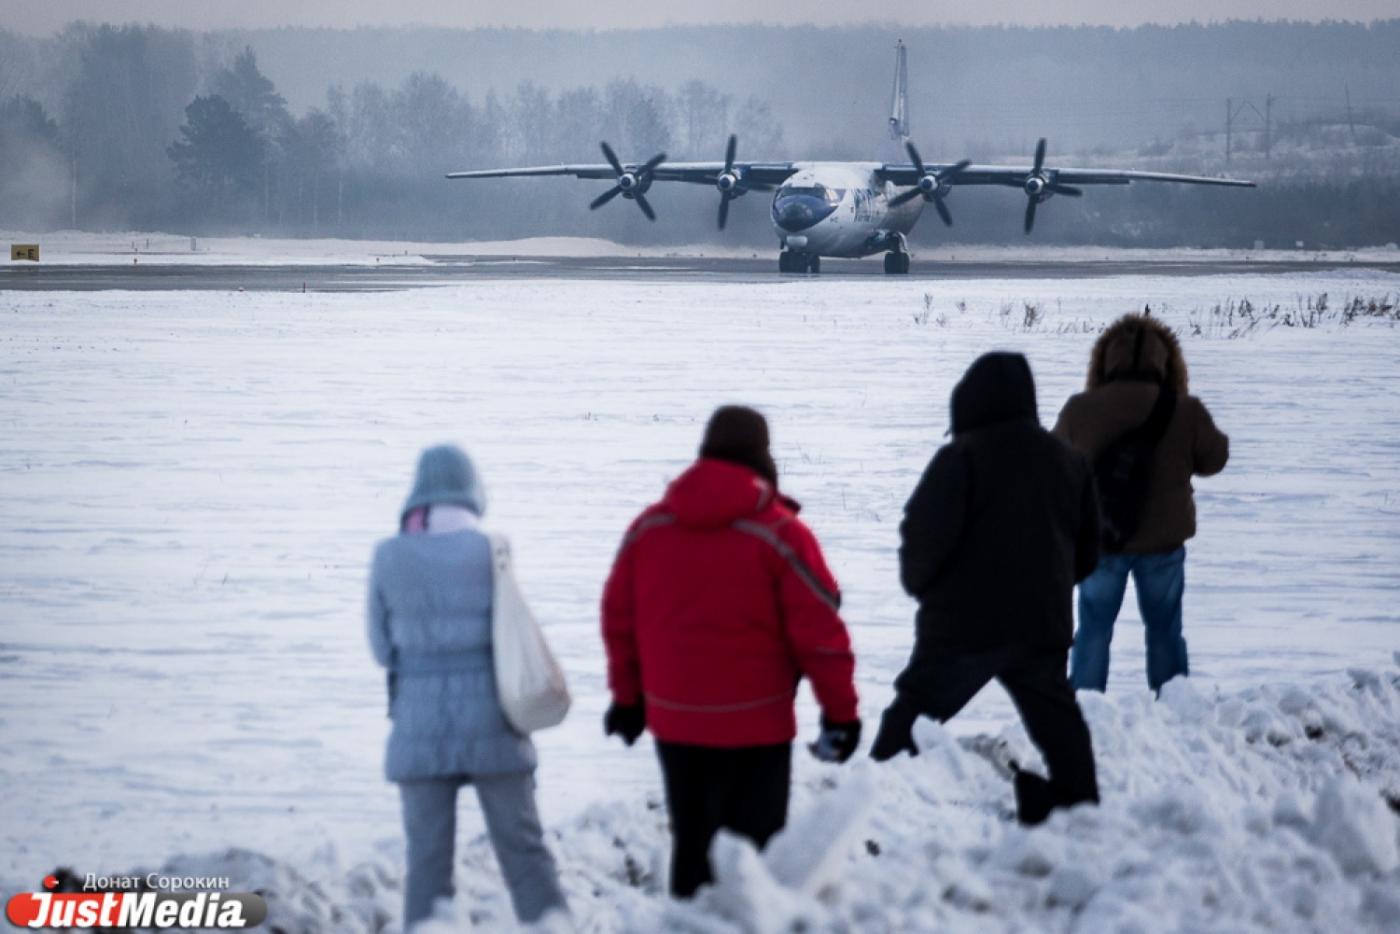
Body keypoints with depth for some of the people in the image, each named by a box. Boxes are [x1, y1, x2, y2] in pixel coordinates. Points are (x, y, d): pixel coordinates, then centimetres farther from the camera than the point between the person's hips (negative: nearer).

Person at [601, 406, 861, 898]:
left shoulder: (648, 528, 2)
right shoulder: (780, 534, -12)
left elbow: (619, 619, 9)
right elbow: (819, 631, -11)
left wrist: (627, 696, 20)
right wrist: (841, 710, -1)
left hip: (674, 722, 4)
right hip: (756, 725, -4)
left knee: (691, 845, 15)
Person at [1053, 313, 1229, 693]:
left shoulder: (1079, 409, -13)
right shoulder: (1185, 411, -15)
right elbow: (1214, 459, 1)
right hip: (1163, 540, 0)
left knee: (1094, 629, 14)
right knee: (1164, 629, 16)